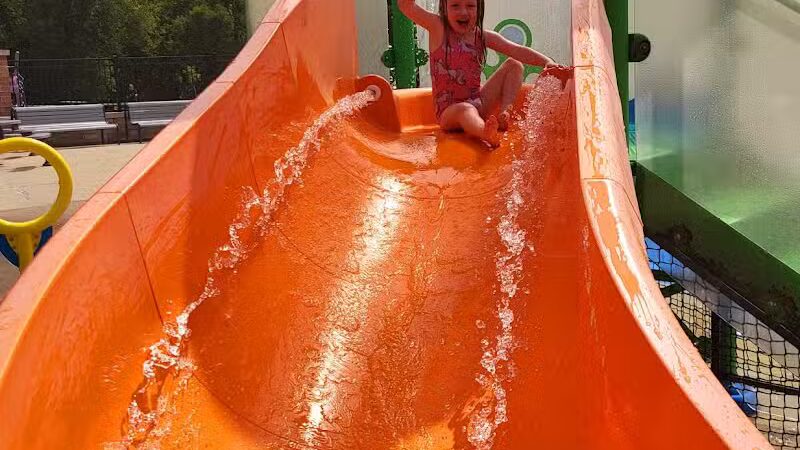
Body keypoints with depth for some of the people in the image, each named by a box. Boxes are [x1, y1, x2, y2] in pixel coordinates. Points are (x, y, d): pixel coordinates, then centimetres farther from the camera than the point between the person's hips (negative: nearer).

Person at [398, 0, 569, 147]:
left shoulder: (483, 37, 3)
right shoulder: (438, 27, -5)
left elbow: (517, 51, -8)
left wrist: (547, 62, -24)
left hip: (478, 103, 5)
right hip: (449, 111, -5)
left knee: (514, 64, 1)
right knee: (466, 110, -40)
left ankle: (505, 112, -18)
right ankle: (486, 134, -73)